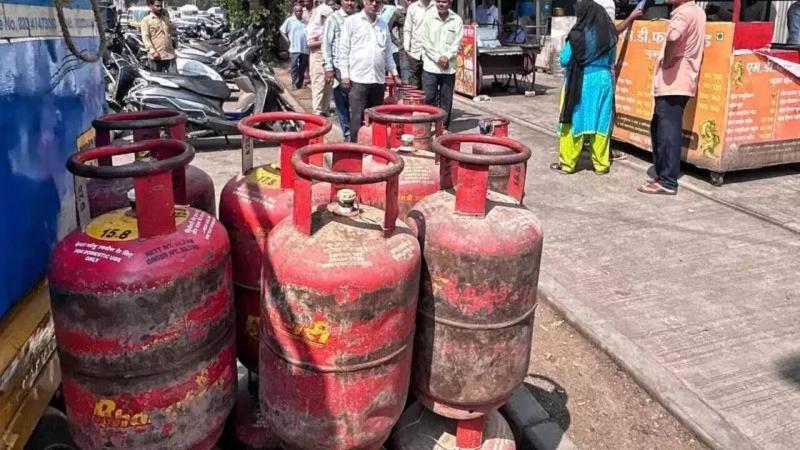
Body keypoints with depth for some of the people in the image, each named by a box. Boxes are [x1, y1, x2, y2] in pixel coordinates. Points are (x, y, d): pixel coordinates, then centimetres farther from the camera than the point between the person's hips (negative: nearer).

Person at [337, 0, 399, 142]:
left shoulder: (383, 24, 14)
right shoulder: (351, 21, 1)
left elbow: (388, 51, 20)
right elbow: (344, 49, -1)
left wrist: (393, 72, 14)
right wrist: (345, 74, -7)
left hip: (379, 79, 4)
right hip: (358, 79, -4)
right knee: (357, 118, -4)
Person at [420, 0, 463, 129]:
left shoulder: (457, 20, 2)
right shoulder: (429, 18, 1)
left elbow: (456, 44, 0)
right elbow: (426, 42, -2)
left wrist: (446, 57, -14)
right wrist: (437, 58, -12)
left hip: (449, 68, 1)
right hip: (430, 66, 0)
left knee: (446, 100, 6)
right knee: (428, 98, -3)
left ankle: (444, 127, 16)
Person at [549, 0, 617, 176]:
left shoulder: (577, 35, -12)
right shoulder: (610, 35, 3)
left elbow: (564, 60, -5)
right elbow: (612, 60, 15)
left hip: (579, 82, -4)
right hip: (604, 81, 4)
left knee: (574, 120, 5)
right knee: (601, 122, 9)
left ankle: (567, 163, 10)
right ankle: (601, 164, 15)